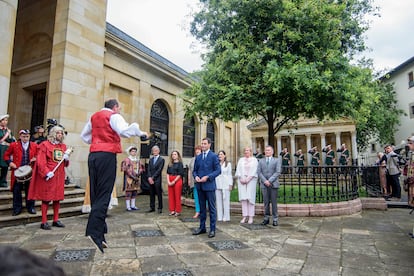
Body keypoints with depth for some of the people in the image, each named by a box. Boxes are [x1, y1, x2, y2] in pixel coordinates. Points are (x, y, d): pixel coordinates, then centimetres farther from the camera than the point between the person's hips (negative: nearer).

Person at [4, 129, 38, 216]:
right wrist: (9, 162, -8)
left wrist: (35, 159, -10)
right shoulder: (14, 145, 1)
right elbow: (6, 155, 8)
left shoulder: (34, 146, 3)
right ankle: (17, 208, 18)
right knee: (16, 191, 5)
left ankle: (30, 207, 20)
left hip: (30, 172, 1)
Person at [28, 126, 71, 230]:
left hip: (59, 176, 5)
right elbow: (40, 161, -10)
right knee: (46, 198, 0)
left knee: (58, 198, 10)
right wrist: (47, 172, -19)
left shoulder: (63, 146, 13)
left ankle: (56, 220, 20)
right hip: (48, 176, -5)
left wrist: (66, 158, -3)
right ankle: (44, 222, 9)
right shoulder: (45, 145, -3)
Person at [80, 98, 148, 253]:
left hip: (93, 155, 7)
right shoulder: (114, 116, 1)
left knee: (95, 193, 7)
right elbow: (124, 131, -17)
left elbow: (83, 135, 30)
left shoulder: (94, 117, 21)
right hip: (107, 155, -7)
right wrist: (140, 133, -5)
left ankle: (98, 234, 9)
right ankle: (94, 233, -16)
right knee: (104, 195, -8)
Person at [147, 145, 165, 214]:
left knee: (159, 194, 0)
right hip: (151, 179, 5)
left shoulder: (161, 159, -3)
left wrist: (153, 177, -13)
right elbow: (149, 169, 8)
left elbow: (159, 170, -10)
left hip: (157, 179, -5)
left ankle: (160, 208, 6)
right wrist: (149, 177, -7)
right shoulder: (151, 159, 15)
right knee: (151, 194, 10)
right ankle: (152, 207, 19)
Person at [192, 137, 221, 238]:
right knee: (202, 207, 13)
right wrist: (196, 176, -7)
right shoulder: (198, 157, 13)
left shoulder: (214, 156, -3)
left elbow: (218, 170, -8)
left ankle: (212, 229, 11)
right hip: (199, 186, 5)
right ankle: (202, 227, 24)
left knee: (212, 208, 2)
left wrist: (207, 177, -17)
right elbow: (195, 170, 15)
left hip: (209, 185, -5)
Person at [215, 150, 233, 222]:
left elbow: (230, 175, 5)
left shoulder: (228, 164, 6)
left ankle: (226, 217, 6)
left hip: (225, 184, -2)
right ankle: (220, 217, 11)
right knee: (218, 201, 4)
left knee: (226, 200, -2)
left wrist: (230, 184, -1)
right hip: (217, 184, 2)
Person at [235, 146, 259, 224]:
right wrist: (241, 179, -5)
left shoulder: (254, 160, 7)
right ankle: (245, 216, 2)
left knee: (250, 198, -6)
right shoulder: (241, 160, 15)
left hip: (251, 180, -2)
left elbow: (254, 171, -3)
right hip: (241, 180, 3)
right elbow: (238, 170, 8)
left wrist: (248, 179, -12)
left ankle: (251, 217, -1)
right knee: (243, 198, -1)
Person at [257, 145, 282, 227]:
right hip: (264, 184, 2)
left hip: (273, 184, -2)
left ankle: (275, 219, 8)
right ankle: (266, 218, 12)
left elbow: (277, 172, -4)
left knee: (274, 202, 1)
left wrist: (270, 181, -13)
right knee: (266, 202, 4)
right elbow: (259, 172, 4)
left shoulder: (277, 160, 7)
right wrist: (265, 181, -10)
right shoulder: (261, 161, 14)